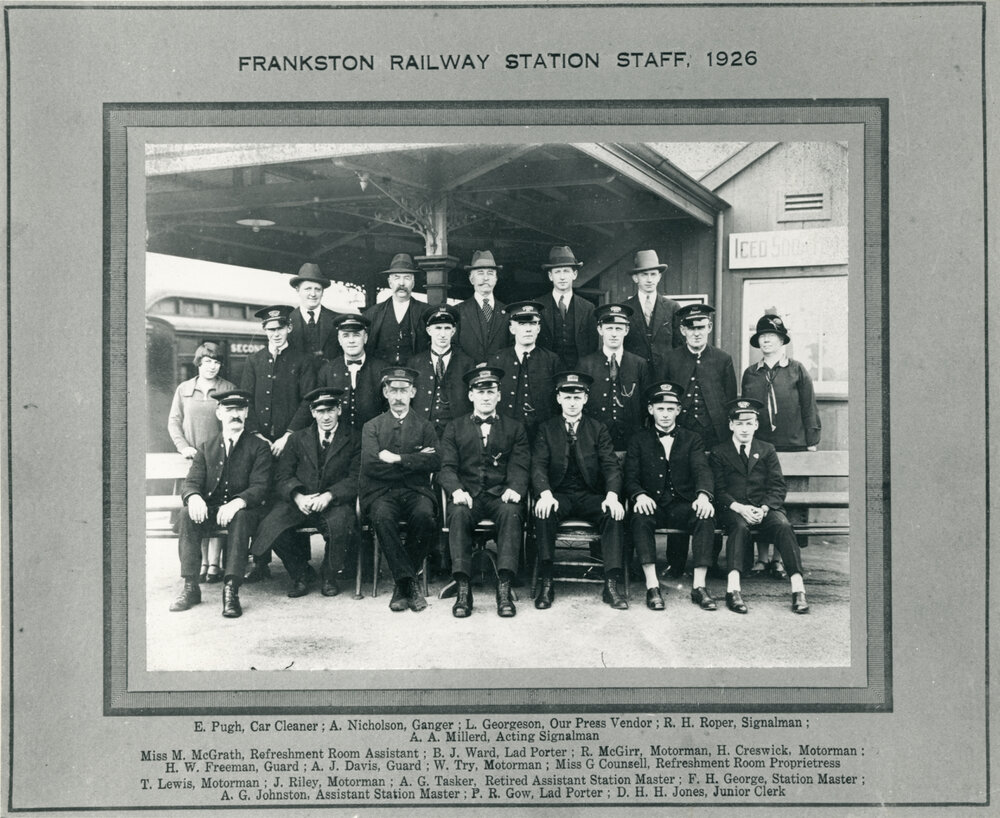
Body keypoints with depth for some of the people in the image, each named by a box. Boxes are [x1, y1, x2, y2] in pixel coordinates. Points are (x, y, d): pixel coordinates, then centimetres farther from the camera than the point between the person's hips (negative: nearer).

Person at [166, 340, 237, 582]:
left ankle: (214, 563, -3)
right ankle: (202, 562, 7)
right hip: (194, 458, 2)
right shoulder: (184, 389, 11)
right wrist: (183, 447, -2)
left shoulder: (229, 389, 5)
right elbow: (173, 421, 12)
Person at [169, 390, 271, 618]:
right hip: (210, 509, 3)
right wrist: (194, 497, -22)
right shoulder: (206, 448, 16)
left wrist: (237, 502, -29)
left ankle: (231, 589, -40)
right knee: (188, 517, -28)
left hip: (243, 510, -3)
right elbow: (190, 482, 5)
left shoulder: (259, 447, 6)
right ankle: (190, 587, -26)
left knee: (240, 518, -36)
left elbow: (259, 487, -7)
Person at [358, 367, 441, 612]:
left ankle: (402, 584, -18)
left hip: (415, 491, 0)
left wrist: (398, 459, -10)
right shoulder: (372, 426, 15)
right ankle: (410, 584, -29)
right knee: (383, 517, -34)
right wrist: (415, 461, -3)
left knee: (425, 516, -33)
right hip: (381, 492, 0)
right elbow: (371, 464, -3)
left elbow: (435, 462, -2)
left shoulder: (424, 427, 16)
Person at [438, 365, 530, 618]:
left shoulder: (514, 429, 18)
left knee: (511, 512, -34)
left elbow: (519, 466, 5)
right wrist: (456, 490, -17)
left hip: (500, 494, 0)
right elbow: (447, 467, 6)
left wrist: (514, 489, -18)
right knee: (458, 513, -34)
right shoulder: (454, 428, 17)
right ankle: (463, 589, -33)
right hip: (467, 494, 0)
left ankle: (504, 587, -36)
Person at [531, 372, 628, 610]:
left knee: (615, 514, -29)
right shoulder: (546, 429, 9)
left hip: (590, 495, 1)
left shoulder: (598, 429, 10)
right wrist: (545, 494, -23)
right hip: (559, 494, -1)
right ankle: (545, 583, -27)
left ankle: (612, 584, -27)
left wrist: (612, 496, -19)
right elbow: (538, 465, -2)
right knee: (544, 514, -33)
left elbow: (611, 465, 1)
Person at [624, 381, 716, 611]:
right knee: (640, 518, -34)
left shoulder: (692, 439, 14)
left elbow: (702, 470, -3)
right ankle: (652, 586, -36)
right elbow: (630, 477, 3)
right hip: (652, 505, -1)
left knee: (706, 516, -31)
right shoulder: (639, 440, 13)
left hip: (683, 505, 1)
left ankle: (699, 585, -29)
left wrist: (703, 495, -26)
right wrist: (639, 495, -21)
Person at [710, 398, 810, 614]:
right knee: (740, 527, -35)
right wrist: (739, 508, -16)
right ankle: (733, 588, -45)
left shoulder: (767, 450, 17)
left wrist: (763, 508, -12)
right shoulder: (719, 452, 11)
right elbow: (719, 490, 2)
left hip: (765, 508, 2)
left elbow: (777, 487, 8)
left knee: (783, 526, -30)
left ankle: (798, 588, -37)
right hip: (733, 509, -1)